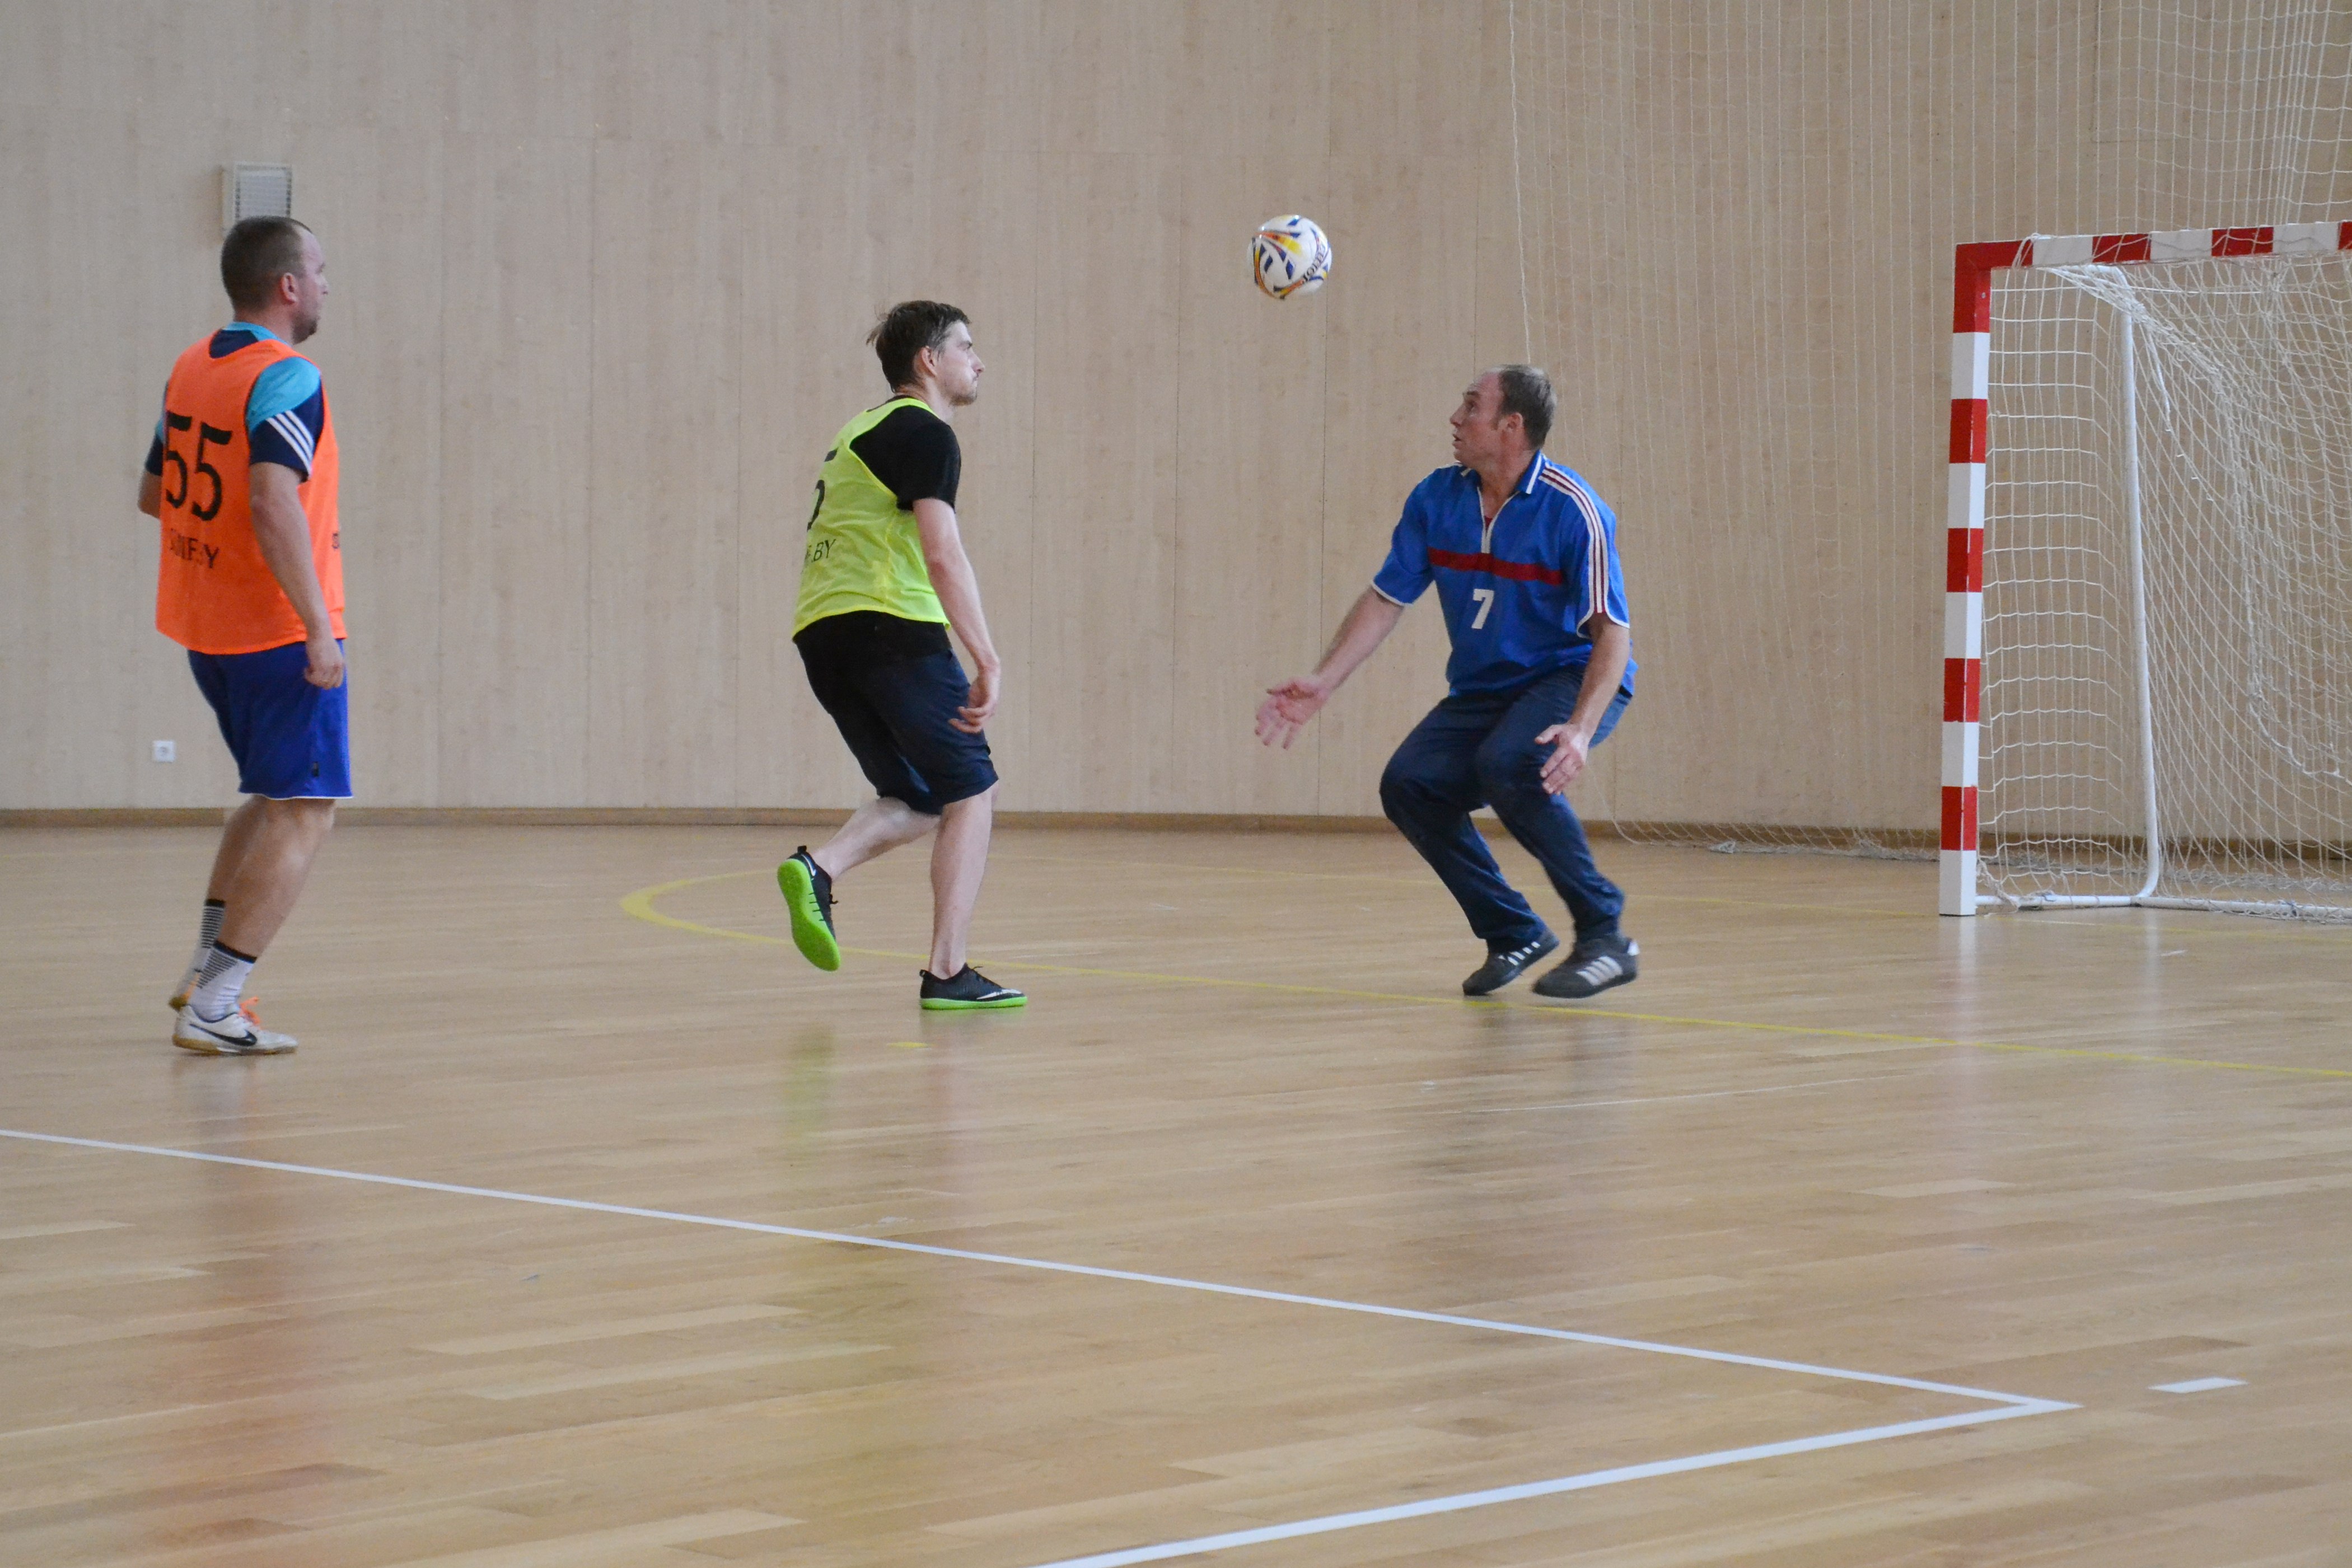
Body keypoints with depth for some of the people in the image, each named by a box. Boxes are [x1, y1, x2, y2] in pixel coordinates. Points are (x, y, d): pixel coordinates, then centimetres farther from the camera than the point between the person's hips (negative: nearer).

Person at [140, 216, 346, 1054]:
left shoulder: (192, 367, 10)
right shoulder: (286, 380, -17)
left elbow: (153, 494, 18)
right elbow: (274, 506, -29)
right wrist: (319, 629, -26)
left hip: (204, 628, 9)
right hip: (278, 633, -9)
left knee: (272, 797, 24)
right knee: (304, 812, -3)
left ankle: (207, 966, 22)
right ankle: (212, 1009, -8)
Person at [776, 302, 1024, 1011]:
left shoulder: (863, 430, 24)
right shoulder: (926, 433, -4)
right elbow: (943, 556, -16)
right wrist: (988, 662, -20)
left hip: (821, 632, 9)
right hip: (890, 625, -9)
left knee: (919, 802, 15)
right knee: (970, 792, 1)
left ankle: (818, 867, -12)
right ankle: (948, 972, -5)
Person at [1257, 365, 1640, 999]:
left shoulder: (1572, 510, -19)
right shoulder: (1436, 499, -2)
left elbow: (1612, 631, -22)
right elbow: (1387, 599, 6)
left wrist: (1581, 729, -36)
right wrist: (1322, 684, -4)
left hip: (1571, 680, -6)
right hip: (1482, 688, 6)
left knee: (1507, 763, -34)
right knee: (1409, 783, -17)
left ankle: (1605, 937, -21)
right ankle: (1514, 934, 2)